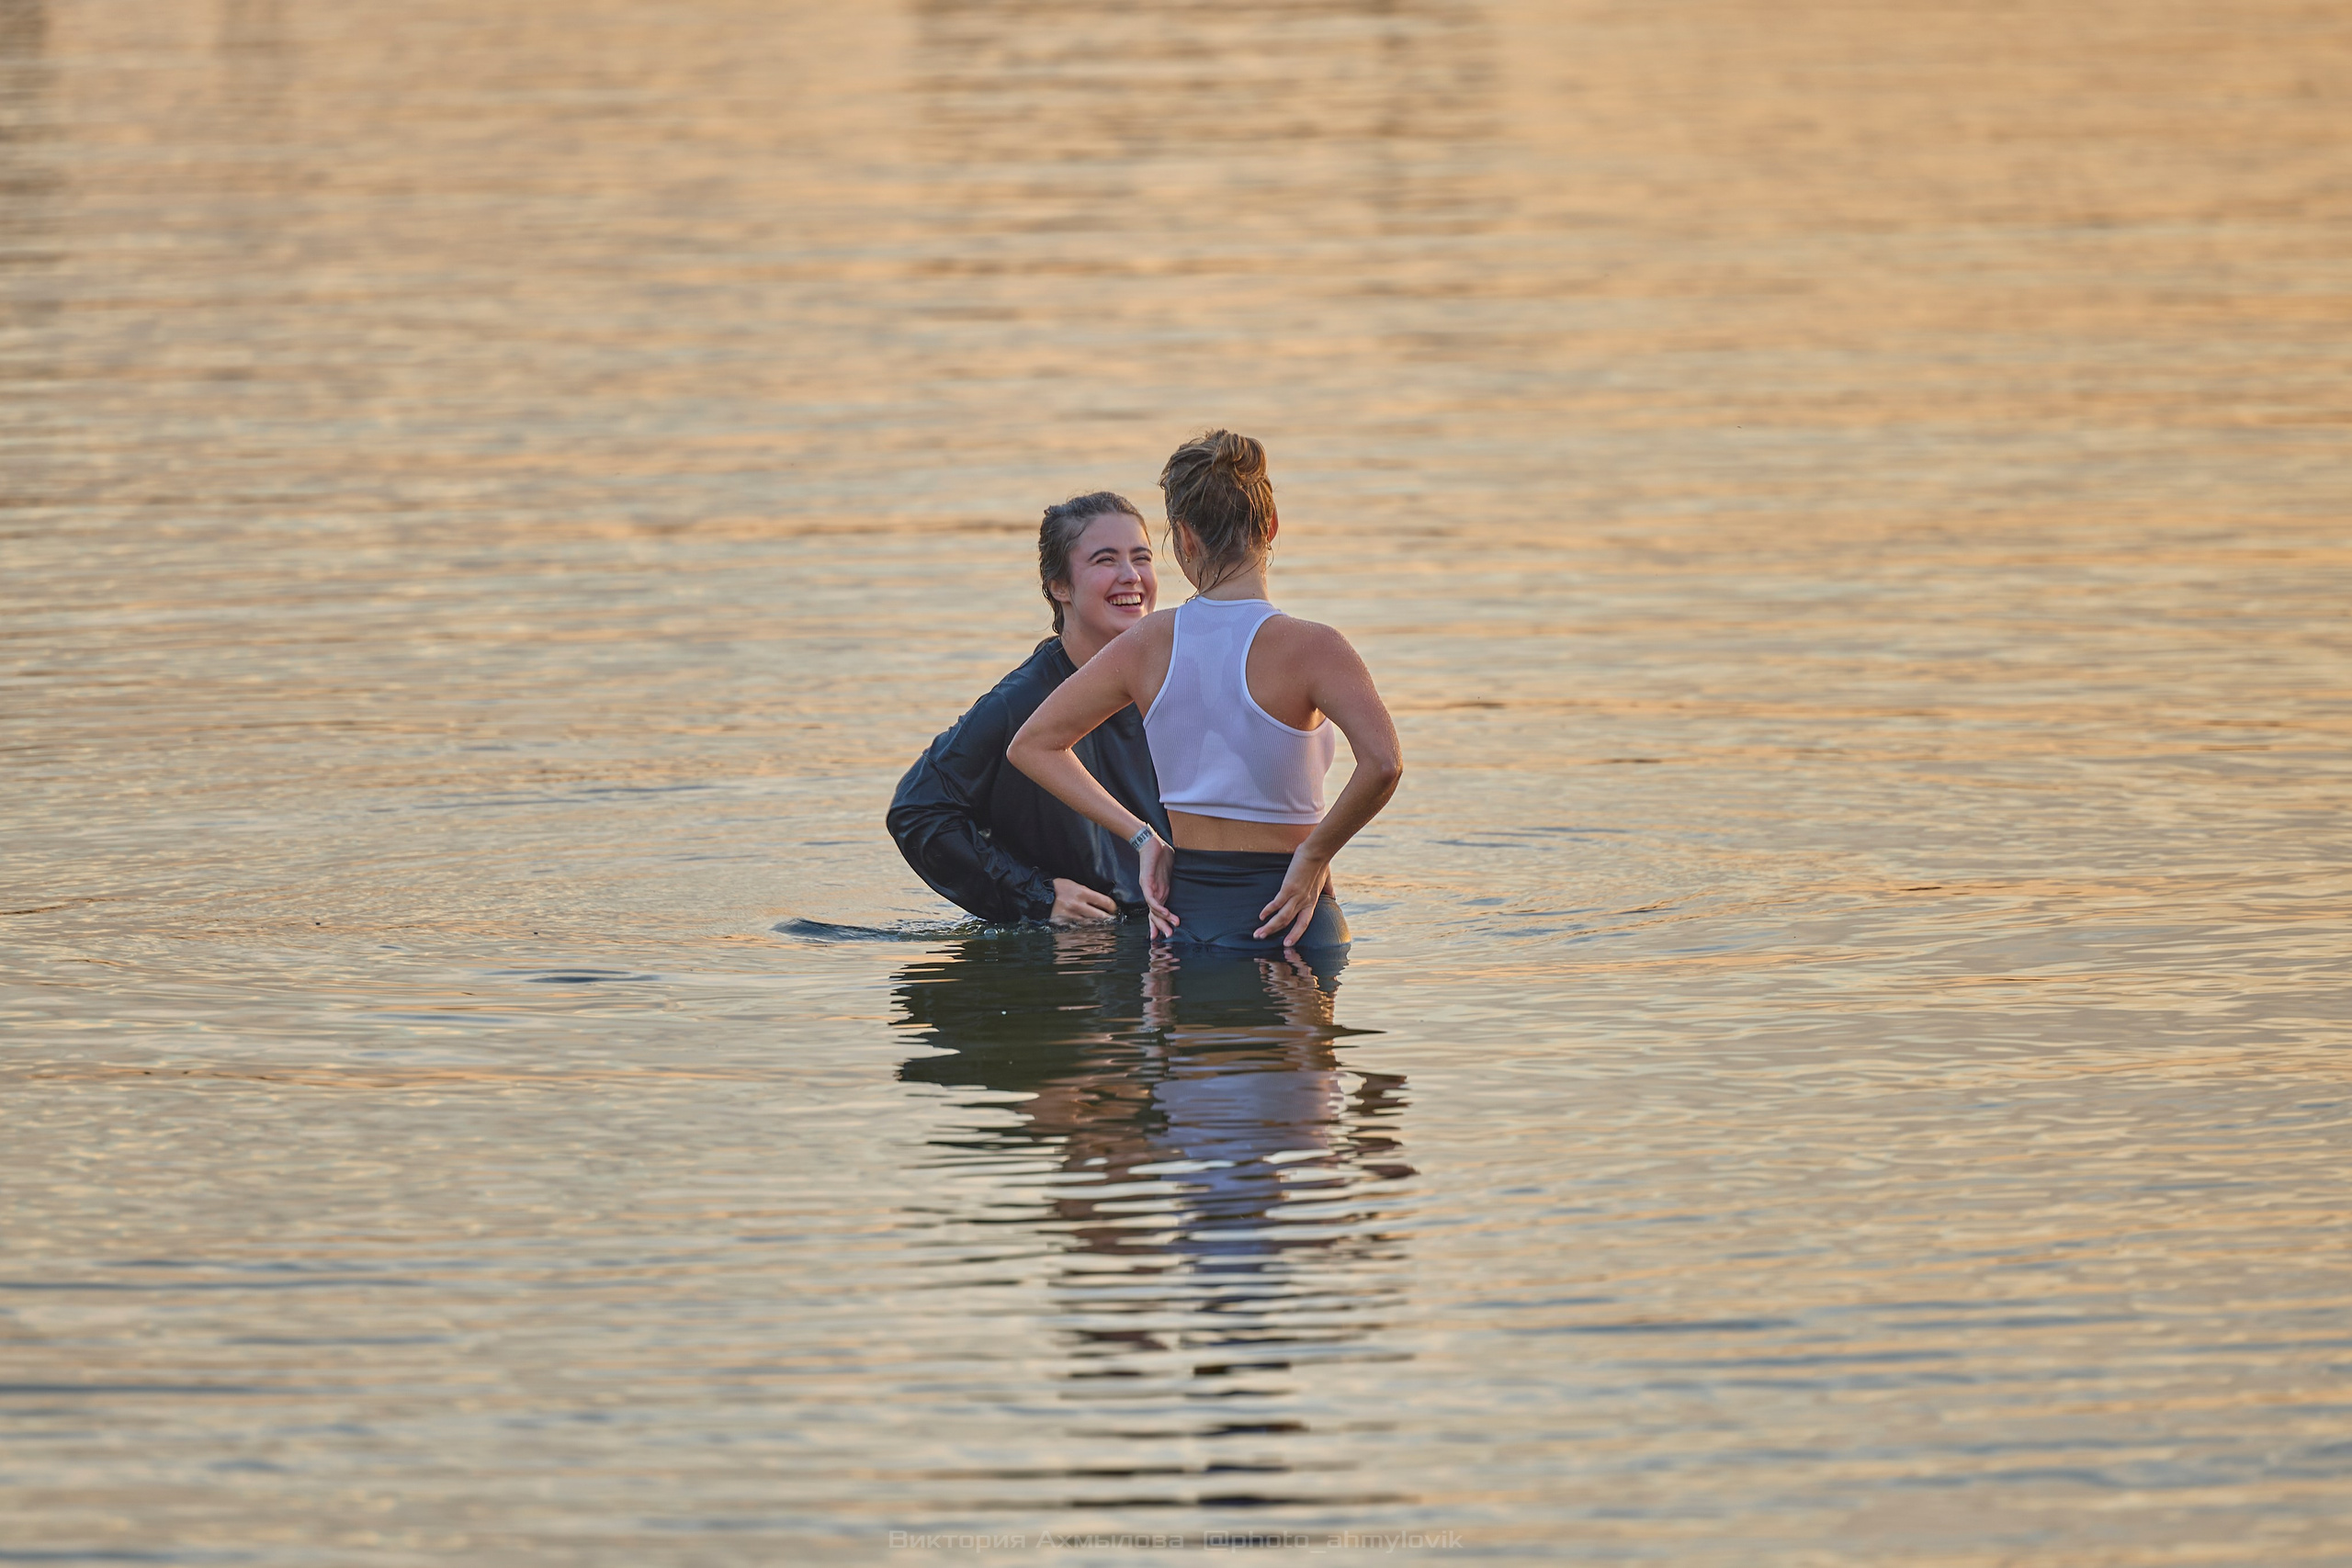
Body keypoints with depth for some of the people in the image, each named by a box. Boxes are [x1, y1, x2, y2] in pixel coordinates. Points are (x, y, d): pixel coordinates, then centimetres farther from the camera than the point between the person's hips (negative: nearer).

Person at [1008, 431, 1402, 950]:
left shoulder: (1150, 643, 3)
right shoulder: (1309, 647, -10)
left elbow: (1032, 745, 11)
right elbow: (1382, 762, -25)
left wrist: (1143, 838, 8)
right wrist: (1314, 856, -10)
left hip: (1184, 917, 4)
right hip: (1281, 922, -4)